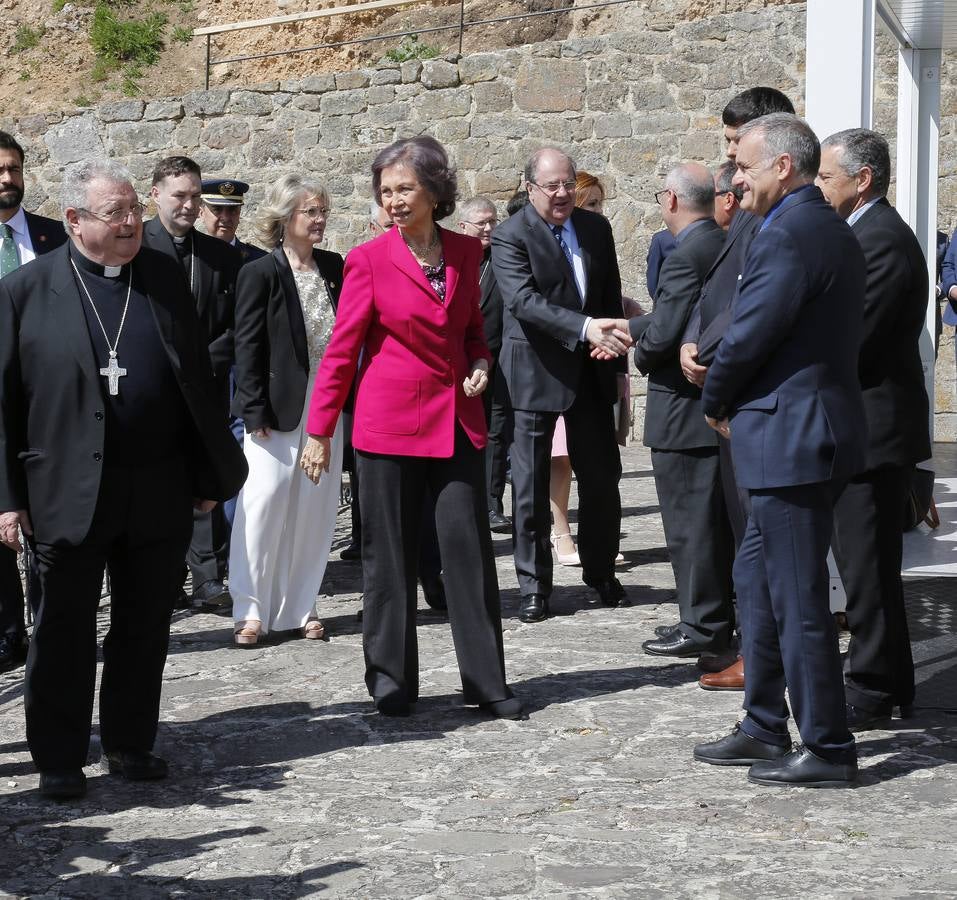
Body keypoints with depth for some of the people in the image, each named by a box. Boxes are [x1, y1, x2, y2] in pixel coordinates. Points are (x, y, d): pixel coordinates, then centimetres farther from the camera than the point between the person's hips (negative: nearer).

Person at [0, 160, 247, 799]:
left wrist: (209, 473, 7)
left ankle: (131, 743, 26)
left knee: (145, 627, 12)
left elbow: (198, 380, 10)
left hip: (160, 491, 3)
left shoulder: (165, 278, 7)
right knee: (65, 633, 6)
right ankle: (59, 758, 18)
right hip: (69, 494, -3)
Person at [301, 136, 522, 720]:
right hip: (389, 424, -3)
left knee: (471, 547, 3)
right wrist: (320, 432, -5)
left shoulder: (466, 252, 6)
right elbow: (342, 349, -3)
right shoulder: (370, 260, -5)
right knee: (390, 555, 4)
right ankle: (392, 683, 16)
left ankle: (487, 683, 12)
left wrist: (480, 364, -1)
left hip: (457, 421, 3)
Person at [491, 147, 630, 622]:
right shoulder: (510, 236, -10)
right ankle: (534, 586, 10)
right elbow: (525, 301, -23)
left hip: (592, 369, 5)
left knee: (602, 475, 10)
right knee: (531, 481, 1)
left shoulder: (596, 227, 7)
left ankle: (601, 571, 26)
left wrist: (617, 357, 11)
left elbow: (612, 297, 14)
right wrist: (585, 328, -34)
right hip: (537, 371, -5)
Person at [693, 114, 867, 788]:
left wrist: (717, 404, -1)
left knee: (798, 599, -3)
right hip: (805, 434, 11)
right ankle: (765, 729, 26)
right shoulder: (833, 231, 15)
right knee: (757, 578, 18)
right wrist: (734, 400, 11)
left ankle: (828, 749, 6)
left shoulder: (789, 234, -18)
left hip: (792, 436, -11)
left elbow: (749, 334, -19)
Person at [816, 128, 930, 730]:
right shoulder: (870, 232, 14)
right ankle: (892, 680, 28)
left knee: (866, 562, -2)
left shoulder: (882, 239, -18)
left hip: (874, 425, -10)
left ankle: (870, 692, 6)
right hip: (865, 425, 10)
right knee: (868, 561, 17)